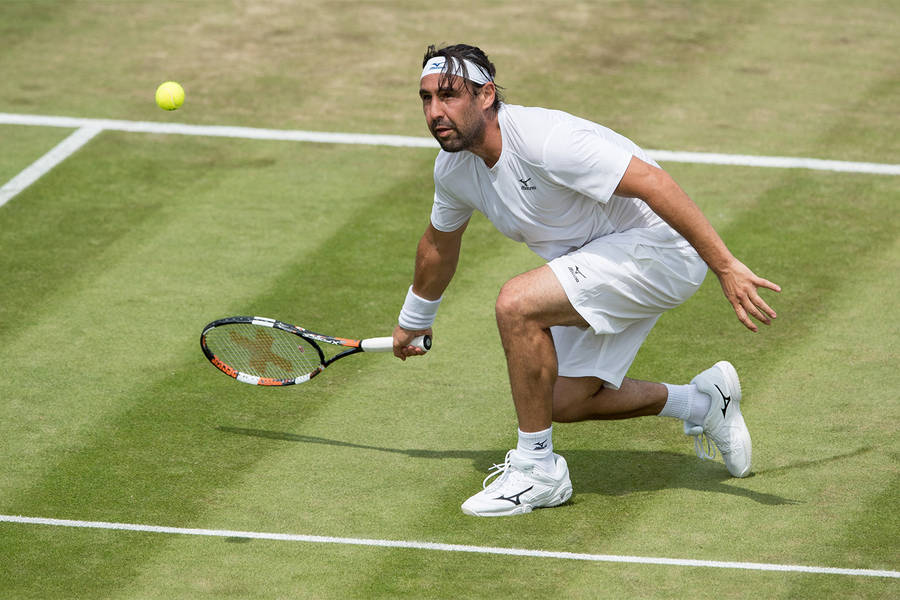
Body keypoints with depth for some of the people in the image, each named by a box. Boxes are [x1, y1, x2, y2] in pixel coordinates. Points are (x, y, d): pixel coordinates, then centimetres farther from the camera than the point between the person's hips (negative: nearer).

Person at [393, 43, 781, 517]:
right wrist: (412, 321, 36)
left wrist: (726, 267, -36)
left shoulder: (544, 140, -29)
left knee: (517, 303, -27)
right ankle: (703, 403, 29)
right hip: (597, 259, 10)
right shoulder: (453, 167, -1)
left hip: (660, 247, -10)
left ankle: (536, 469, -13)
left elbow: (652, 181, -33)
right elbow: (439, 244, 21)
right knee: (563, 401, 9)